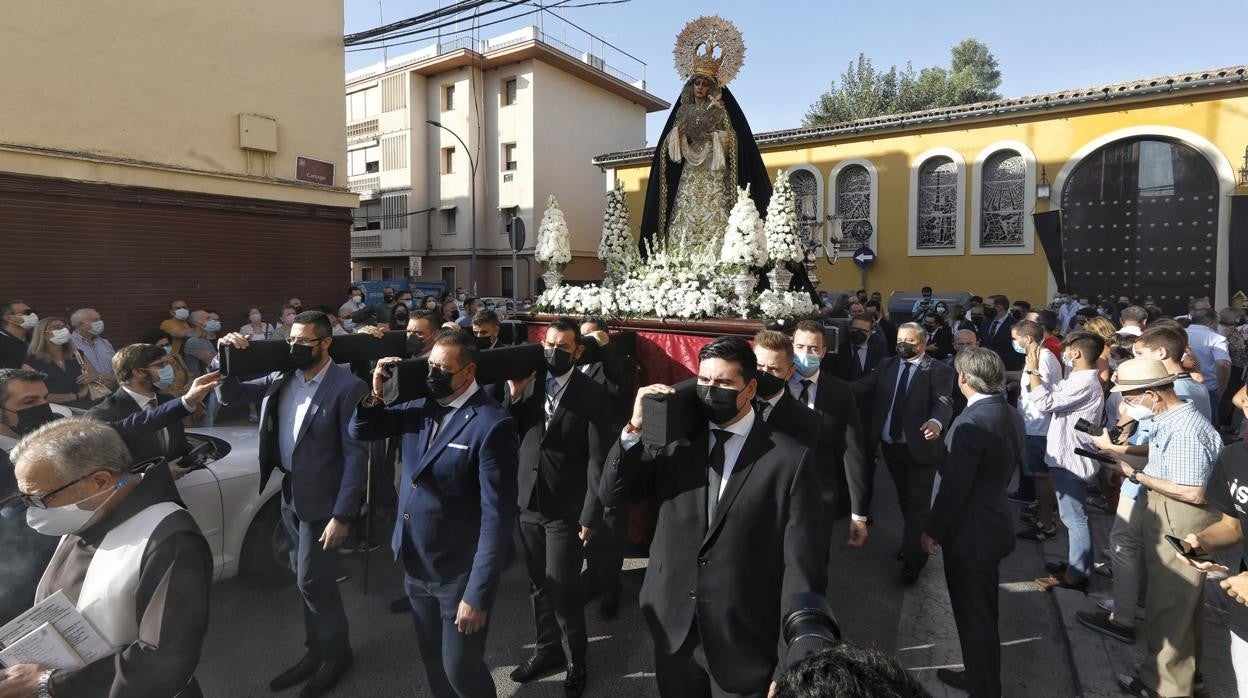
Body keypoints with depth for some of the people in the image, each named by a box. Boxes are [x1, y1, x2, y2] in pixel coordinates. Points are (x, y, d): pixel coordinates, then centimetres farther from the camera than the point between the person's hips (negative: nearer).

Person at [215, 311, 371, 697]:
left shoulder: (347, 387, -19)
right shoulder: (281, 378, 1)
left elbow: (356, 456, -19)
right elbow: (230, 395, 9)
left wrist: (342, 515, -20)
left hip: (321, 499, -7)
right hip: (290, 494, 7)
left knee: (312, 579, 3)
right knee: (308, 578, 18)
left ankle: (336, 654, 27)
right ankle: (316, 652, 36)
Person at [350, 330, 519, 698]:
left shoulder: (492, 424, -23)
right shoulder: (420, 406, -1)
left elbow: (498, 516, -23)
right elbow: (361, 431, 10)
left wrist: (478, 594, -22)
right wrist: (376, 393, -10)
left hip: (460, 574, -6)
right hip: (415, 566, 7)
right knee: (433, 660, 23)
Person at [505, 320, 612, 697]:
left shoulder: (592, 394, -10)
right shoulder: (529, 383, 2)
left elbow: (598, 459, -11)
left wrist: (591, 516, -13)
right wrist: (514, 394, -13)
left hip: (565, 509, -4)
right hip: (527, 503, 5)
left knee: (563, 591, 2)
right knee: (539, 587, 18)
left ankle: (575, 661, 25)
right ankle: (548, 648, 39)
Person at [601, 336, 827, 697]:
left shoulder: (789, 460, -13)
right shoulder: (674, 441, -2)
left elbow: (803, 566, -11)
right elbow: (613, 495, -2)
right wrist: (635, 428, -17)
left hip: (745, 647, -3)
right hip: (674, 634, 3)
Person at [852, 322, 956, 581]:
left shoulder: (939, 371, -10)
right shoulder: (887, 365, 6)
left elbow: (944, 402, -23)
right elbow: (864, 385, -7)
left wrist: (936, 421, -46)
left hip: (920, 448, -5)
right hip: (890, 446, 5)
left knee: (917, 503, 4)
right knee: (905, 500, 22)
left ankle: (913, 559, 16)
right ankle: (914, 543, 42)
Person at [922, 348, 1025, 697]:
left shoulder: (972, 423, -26)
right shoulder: (1012, 415, 3)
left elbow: (953, 486, -23)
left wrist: (931, 530, -12)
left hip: (969, 533, -9)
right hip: (993, 524, 9)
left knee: (974, 616, 7)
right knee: (983, 612, 23)